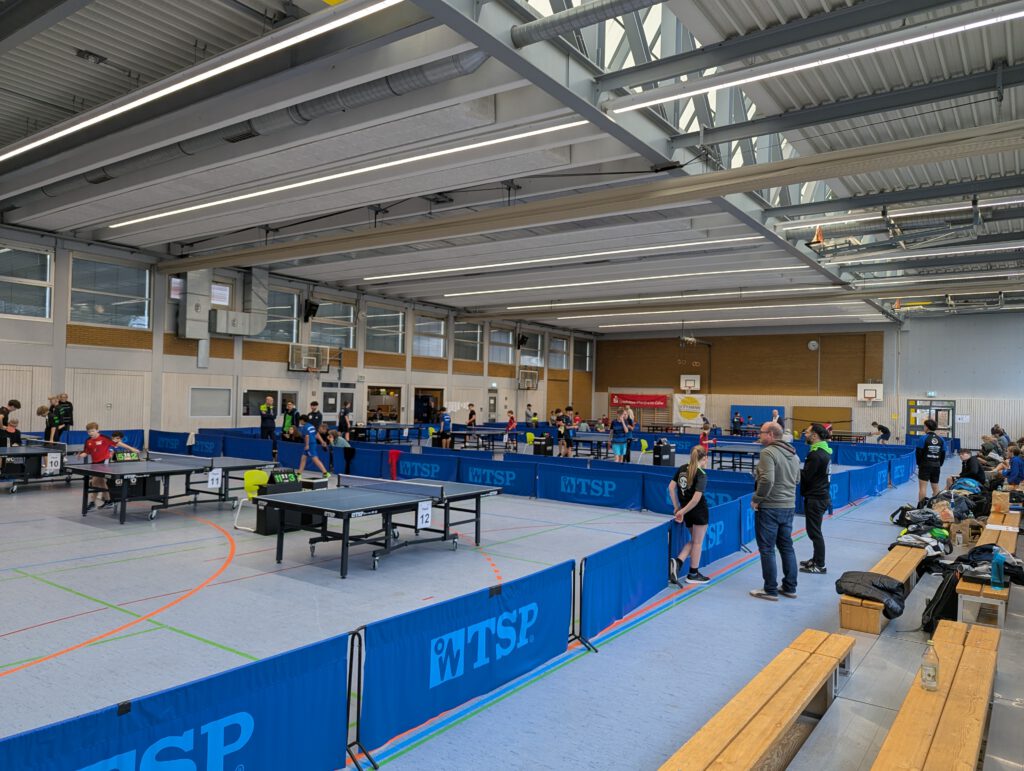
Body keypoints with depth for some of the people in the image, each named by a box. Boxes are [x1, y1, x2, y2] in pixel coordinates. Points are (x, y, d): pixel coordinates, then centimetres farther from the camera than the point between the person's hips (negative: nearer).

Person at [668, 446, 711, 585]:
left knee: (693, 540, 21)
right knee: (698, 542, 9)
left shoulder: (682, 468, 1)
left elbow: (671, 487, 1)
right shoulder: (702, 474, -16)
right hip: (699, 511, -6)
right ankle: (693, 574, 19)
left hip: (687, 512, 6)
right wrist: (683, 511, -16)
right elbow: (696, 498, -24)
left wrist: (677, 507, 5)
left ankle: (678, 561, 0)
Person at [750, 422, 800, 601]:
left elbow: (767, 480, -28)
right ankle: (790, 588, 24)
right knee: (787, 547, 17)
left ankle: (771, 590, 8)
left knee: (767, 549, 2)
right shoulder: (793, 454, 11)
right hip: (789, 506, 8)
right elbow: (797, 479, 21)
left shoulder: (768, 452, -18)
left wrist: (756, 500, -18)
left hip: (769, 508, -8)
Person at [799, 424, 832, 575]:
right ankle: (816, 559, 31)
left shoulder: (816, 455, -22)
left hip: (815, 498, -10)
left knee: (814, 532, 0)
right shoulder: (824, 451, 10)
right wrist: (800, 469, 0)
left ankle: (820, 565, 8)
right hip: (821, 495, 10)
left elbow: (805, 476, -21)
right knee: (815, 530, 20)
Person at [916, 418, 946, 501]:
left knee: (923, 487, -5)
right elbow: (943, 454, 7)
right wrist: (939, 465, 16)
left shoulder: (924, 438, -11)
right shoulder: (941, 439, 3)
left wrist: (919, 463, 5)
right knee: (936, 487, 15)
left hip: (925, 465, -5)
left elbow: (918, 452, -9)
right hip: (936, 466, 5)